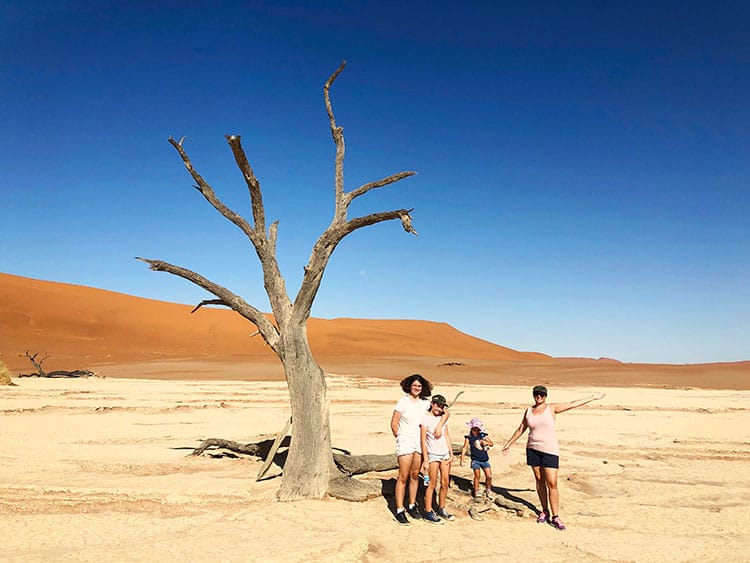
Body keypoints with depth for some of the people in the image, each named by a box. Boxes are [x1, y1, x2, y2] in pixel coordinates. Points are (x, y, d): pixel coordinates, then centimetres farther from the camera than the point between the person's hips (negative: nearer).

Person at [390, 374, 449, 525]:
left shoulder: (425, 403, 3)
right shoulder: (403, 402, -8)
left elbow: (445, 412, 5)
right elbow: (394, 424, -5)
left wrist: (439, 426, -9)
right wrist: (400, 439, 3)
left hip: (420, 443, 4)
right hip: (405, 443, -4)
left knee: (415, 476, 12)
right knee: (403, 477, -2)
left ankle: (412, 506, 25)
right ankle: (399, 510, 5)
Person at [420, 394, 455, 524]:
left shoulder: (442, 418, 11)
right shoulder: (425, 419, -6)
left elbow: (447, 436, 15)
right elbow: (423, 440, -8)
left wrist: (451, 453, 7)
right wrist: (425, 460, -12)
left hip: (445, 454, 6)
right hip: (433, 454, -6)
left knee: (445, 483, 8)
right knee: (432, 484, -2)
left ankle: (441, 509, 21)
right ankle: (428, 513, 6)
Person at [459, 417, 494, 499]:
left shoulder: (483, 435, 3)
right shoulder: (469, 437, -5)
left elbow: (492, 444, 9)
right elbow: (465, 447, -7)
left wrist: (486, 442, -14)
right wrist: (462, 459, -12)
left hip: (485, 459, 3)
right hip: (475, 460, -3)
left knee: (489, 476, 1)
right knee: (477, 476, 2)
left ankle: (488, 491, 24)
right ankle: (476, 493, 18)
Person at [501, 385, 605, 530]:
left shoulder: (552, 408, -1)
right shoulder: (528, 411, 7)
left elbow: (573, 404, 2)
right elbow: (521, 429, 15)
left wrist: (593, 398, 3)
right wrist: (509, 443, 18)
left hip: (550, 450, -3)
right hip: (533, 449, 3)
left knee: (552, 483, -7)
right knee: (539, 480, 9)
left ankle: (555, 517, 1)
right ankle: (545, 511, 22)